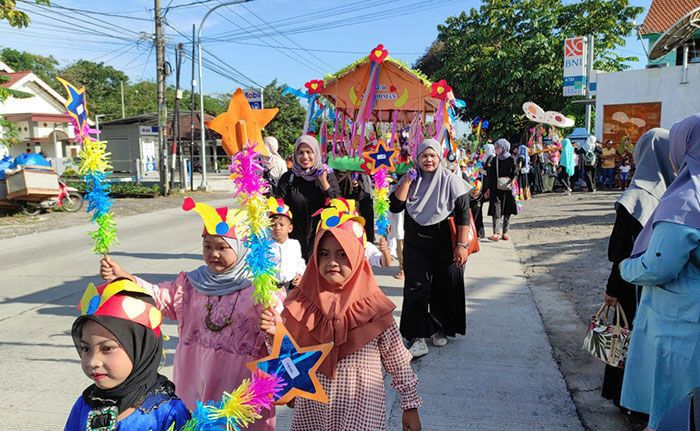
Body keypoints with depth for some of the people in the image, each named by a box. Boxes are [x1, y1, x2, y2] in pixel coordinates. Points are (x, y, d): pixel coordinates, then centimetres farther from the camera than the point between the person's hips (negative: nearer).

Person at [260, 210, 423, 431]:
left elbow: (398, 361, -4)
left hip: (361, 411, -3)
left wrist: (411, 405, 0)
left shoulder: (374, 307, -13)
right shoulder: (303, 302, -6)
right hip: (311, 408, 3)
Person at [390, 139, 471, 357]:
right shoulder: (410, 180, 5)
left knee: (444, 289, 8)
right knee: (416, 289, -4)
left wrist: (462, 245, -15)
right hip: (415, 246, 2)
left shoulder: (451, 181, -5)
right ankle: (418, 337, 3)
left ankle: (441, 329, 29)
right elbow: (394, 206, -5)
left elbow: (463, 214, -8)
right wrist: (407, 181, -12)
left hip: (445, 245, -2)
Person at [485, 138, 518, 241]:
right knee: (496, 211, -7)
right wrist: (488, 189, 5)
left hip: (507, 190, -1)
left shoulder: (511, 160, -1)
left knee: (507, 212, 5)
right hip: (496, 189, 2)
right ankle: (496, 233, -10)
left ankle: (505, 232, 15)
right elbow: (490, 175, 8)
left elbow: (514, 175, -1)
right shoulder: (495, 160, 7)